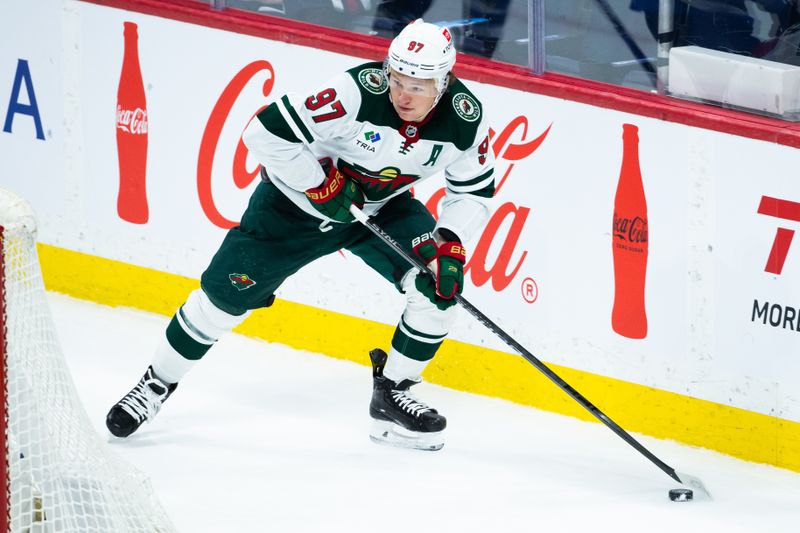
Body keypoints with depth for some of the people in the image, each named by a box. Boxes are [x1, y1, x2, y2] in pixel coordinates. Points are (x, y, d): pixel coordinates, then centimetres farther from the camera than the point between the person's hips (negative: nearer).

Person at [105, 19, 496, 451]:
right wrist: (322, 187, -26)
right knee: (226, 293, -3)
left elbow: (475, 190, -6)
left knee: (439, 284, -16)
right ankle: (157, 385, 18)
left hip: (383, 207, 3)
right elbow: (267, 132, -31)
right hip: (302, 195, -3)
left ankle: (391, 398, 1)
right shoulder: (360, 92, -35)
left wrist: (450, 244, -22)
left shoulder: (465, 119, -21)